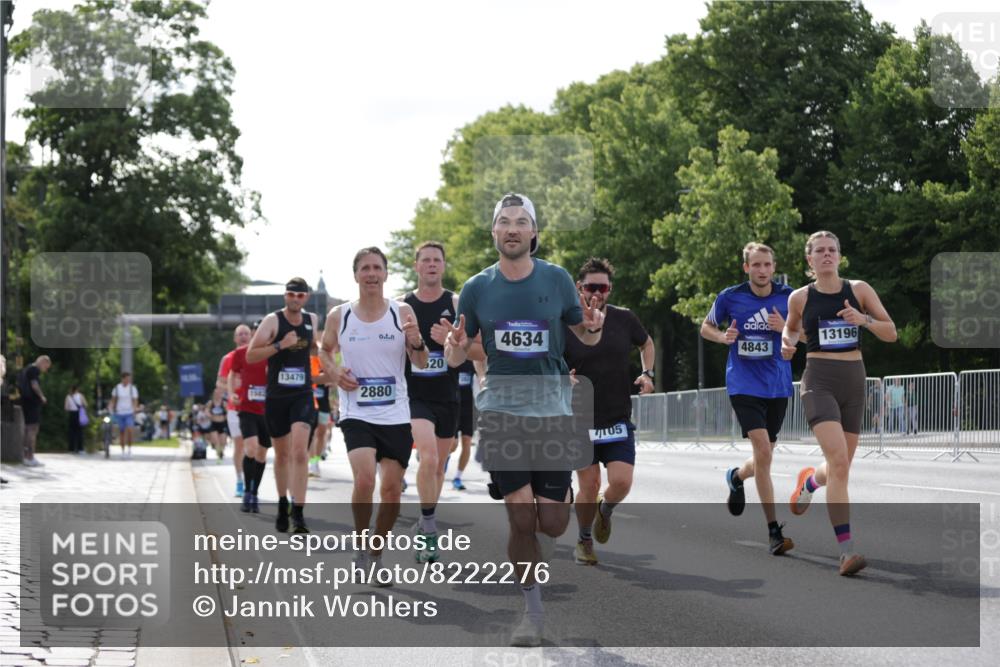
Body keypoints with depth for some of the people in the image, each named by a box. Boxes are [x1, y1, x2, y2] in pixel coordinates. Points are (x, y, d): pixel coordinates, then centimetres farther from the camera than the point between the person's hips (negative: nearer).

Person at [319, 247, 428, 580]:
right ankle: (360, 547, 1)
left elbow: (421, 364, 1)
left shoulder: (402, 313, 0)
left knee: (392, 490, 4)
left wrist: (417, 343, -21)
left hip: (396, 415, 1)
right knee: (364, 479, -21)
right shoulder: (338, 316, 1)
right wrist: (334, 373, -3)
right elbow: (325, 350, 18)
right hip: (356, 413, -1)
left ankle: (376, 555, 24)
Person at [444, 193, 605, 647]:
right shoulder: (477, 287, 3)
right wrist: (455, 346, -15)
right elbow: (454, 358, 9)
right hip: (501, 409, 0)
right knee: (520, 518, -7)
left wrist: (594, 328, -11)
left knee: (552, 525, -3)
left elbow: (586, 337, 12)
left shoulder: (556, 279, 1)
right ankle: (533, 611, 11)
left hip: (552, 408, 0)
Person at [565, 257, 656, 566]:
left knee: (621, 482, -12)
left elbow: (647, 344, 20)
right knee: (589, 487, -1)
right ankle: (585, 541, 25)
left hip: (618, 420, 2)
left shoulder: (624, 319, 0)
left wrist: (647, 373, 4)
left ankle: (605, 510, 24)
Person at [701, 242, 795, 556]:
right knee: (763, 452, -18)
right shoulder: (730, 297, -4)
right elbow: (706, 327, 11)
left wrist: (785, 327, -13)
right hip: (744, 386, -3)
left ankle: (736, 477, 50)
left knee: (764, 456, 13)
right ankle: (773, 530, -13)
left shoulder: (788, 297, -1)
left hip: (778, 386, 3)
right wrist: (724, 337, -11)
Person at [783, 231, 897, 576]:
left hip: (854, 382, 3)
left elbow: (891, 333, 2)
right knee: (839, 461, -20)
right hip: (819, 381, -3)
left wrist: (865, 319, -16)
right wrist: (787, 343, 0)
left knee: (841, 466, 13)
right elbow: (791, 328, 22)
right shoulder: (800, 297, 2)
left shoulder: (859, 290, 3)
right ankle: (847, 550, -21)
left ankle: (809, 481, 52)